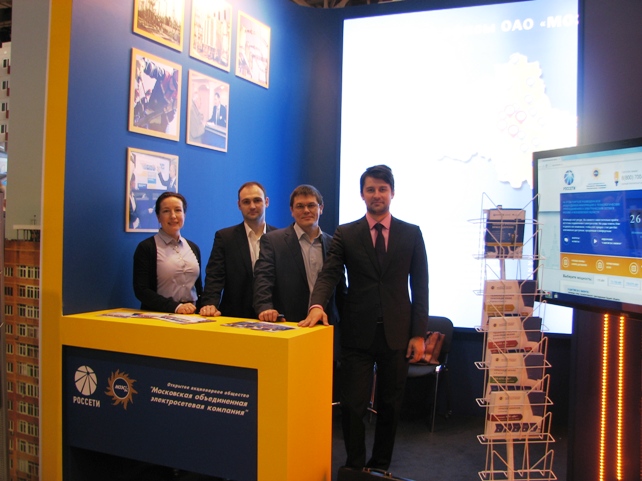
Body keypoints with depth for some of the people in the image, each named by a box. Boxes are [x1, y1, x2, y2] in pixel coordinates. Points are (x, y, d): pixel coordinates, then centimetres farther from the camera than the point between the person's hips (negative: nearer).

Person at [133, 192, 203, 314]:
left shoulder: (193, 248, 14)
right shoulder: (146, 247, 0)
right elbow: (141, 290, -6)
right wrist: (175, 307, -16)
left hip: (192, 315, 4)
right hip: (158, 316, -3)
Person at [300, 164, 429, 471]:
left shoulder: (411, 233, 4)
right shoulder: (345, 234, 3)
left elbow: (420, 286, 3)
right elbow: (328, 274, -6)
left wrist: (418, 334, -1)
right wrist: (317, 304, -27)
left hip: (396, 332, 1)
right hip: (357, 332, -1)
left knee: (390, 406, 13)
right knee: (352, 404, 3)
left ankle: (381, 467, 30)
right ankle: (355, 467, 23)